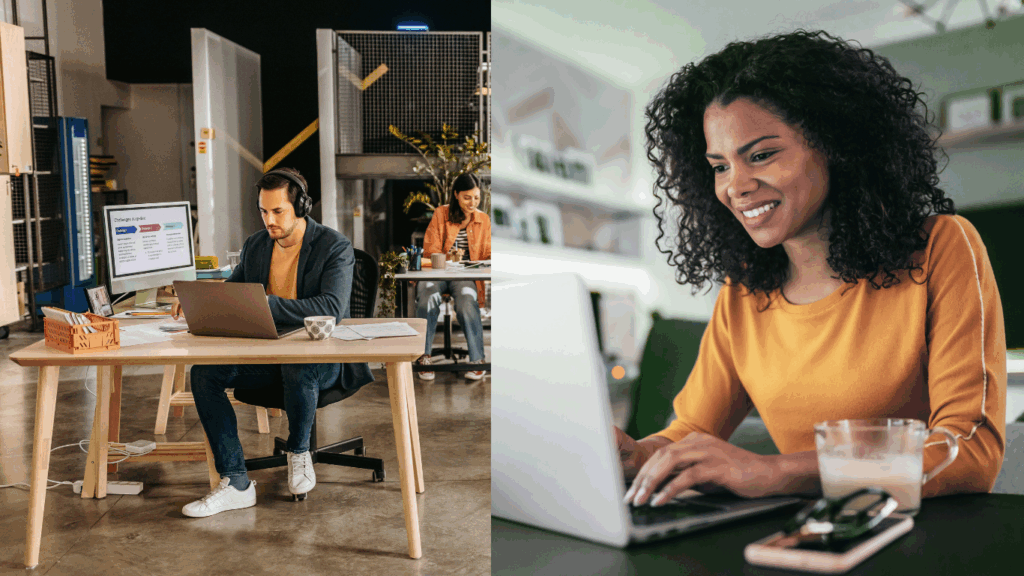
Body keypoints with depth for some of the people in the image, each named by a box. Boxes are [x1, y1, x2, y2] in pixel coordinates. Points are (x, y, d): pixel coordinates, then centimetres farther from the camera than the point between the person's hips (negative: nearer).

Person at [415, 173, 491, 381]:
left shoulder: (483, 219, 12)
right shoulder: (441, 214, 5)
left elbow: (487, 255, 11)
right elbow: (431, 250, 0)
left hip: (464, 276, 1)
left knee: (467, 302, -33)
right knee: (427, 297, -34)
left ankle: (477, 360, -24)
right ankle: (423, 357, -20)